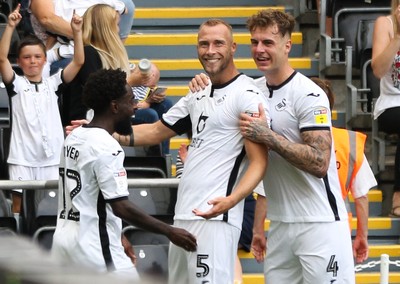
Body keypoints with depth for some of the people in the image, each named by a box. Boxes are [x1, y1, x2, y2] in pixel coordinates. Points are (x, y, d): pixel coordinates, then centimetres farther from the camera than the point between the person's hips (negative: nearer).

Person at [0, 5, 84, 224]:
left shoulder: (52, 84, 8)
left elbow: (78, 62, 1)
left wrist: (76, 32, -12)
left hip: (51, 157, 2)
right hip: (22, 157, -2)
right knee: (19, 202, 2)